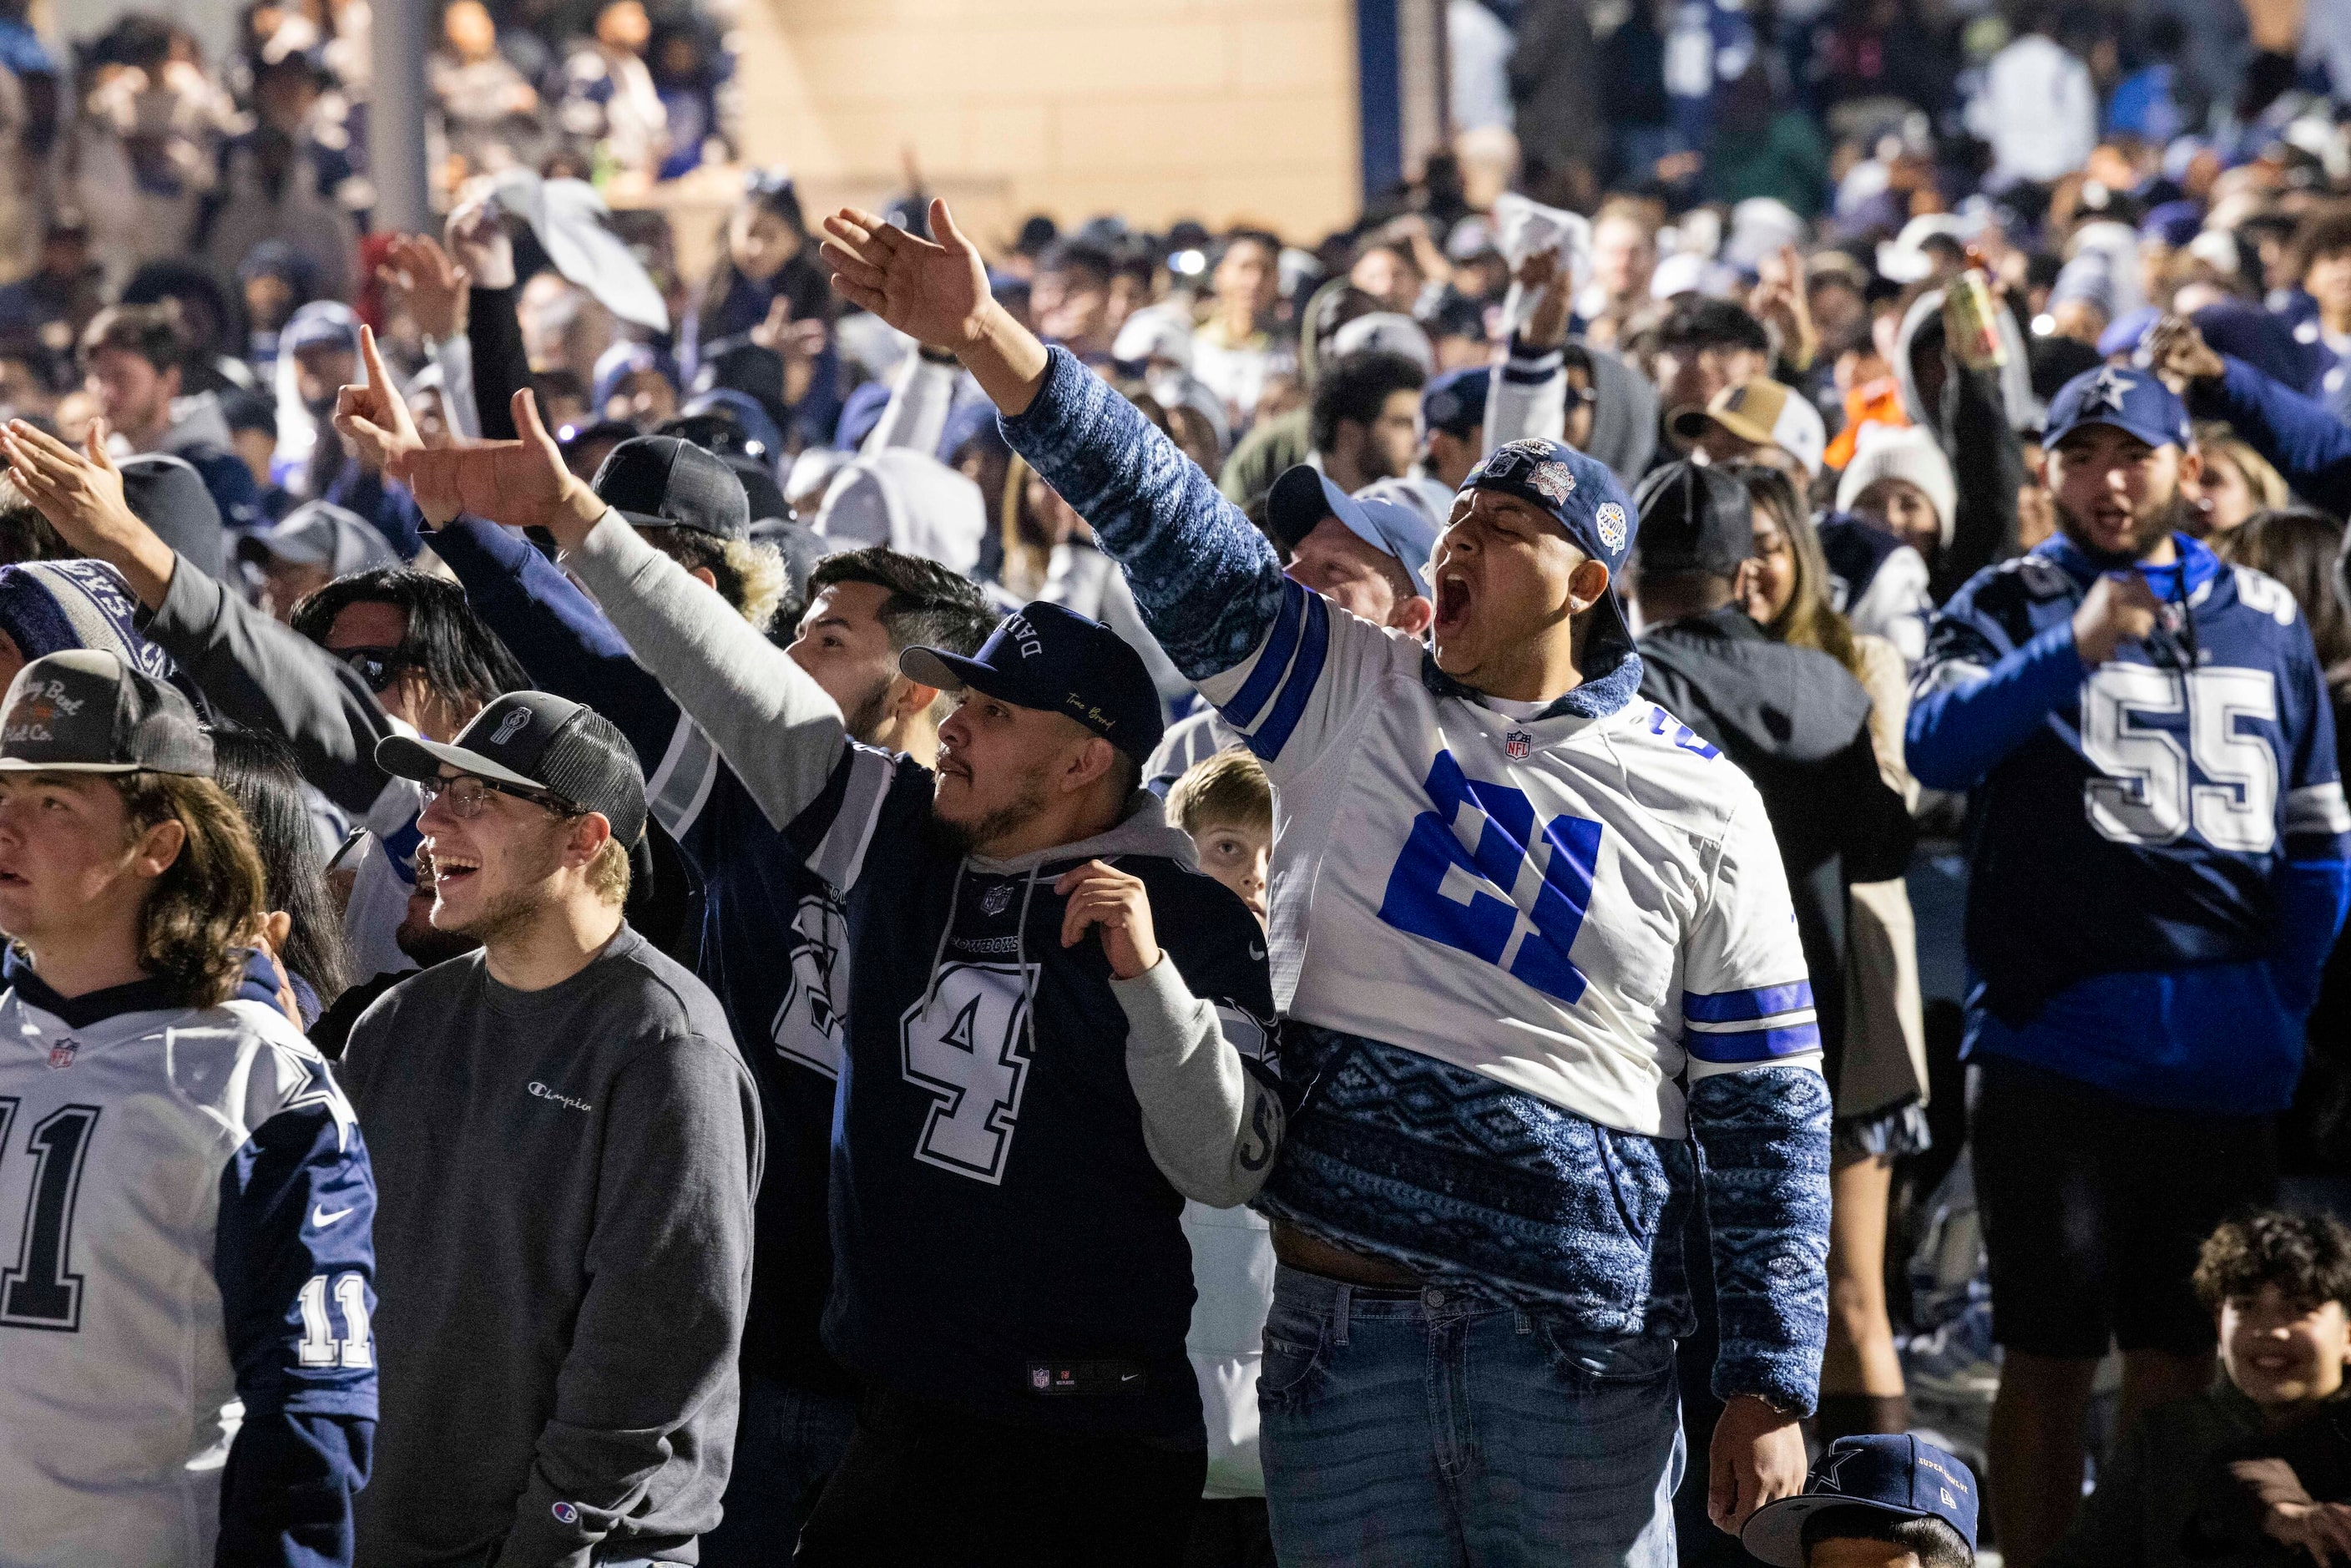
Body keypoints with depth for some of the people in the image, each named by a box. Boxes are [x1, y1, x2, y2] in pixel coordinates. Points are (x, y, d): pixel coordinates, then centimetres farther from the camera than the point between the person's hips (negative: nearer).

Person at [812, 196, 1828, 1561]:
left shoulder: (1698, 806, 3)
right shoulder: (1350, 700, 8)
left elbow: (1771, 1111, 3)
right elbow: (1172, 526, -1)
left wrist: (1772, 1388, -2)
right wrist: (985, 339, -13)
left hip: (1578, 1353, -2)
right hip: (1338, 1331, 2)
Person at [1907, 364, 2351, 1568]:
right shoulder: (2010, 607, 2)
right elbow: (1933, 744, -18)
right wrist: (2075, 646, -32)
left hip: (2225, 1058, 3)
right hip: (2058, 1047, -3)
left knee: (2181, 1359, 9)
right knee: (2051, 1354, -1)